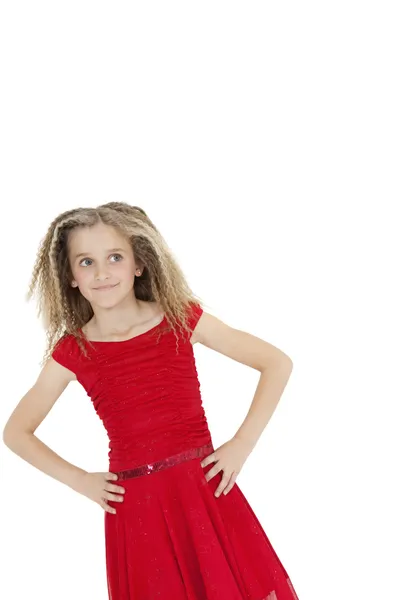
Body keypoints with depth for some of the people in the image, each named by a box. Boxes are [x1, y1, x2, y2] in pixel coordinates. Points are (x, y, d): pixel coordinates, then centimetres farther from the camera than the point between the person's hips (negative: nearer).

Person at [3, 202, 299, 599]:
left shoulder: (181, 319, -3)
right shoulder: (71, 353, -1)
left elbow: (278, 363, 0)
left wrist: (243, 443, -6)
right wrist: (78, 480, 3)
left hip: (205, 491, 0)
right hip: (134, 509, 1)